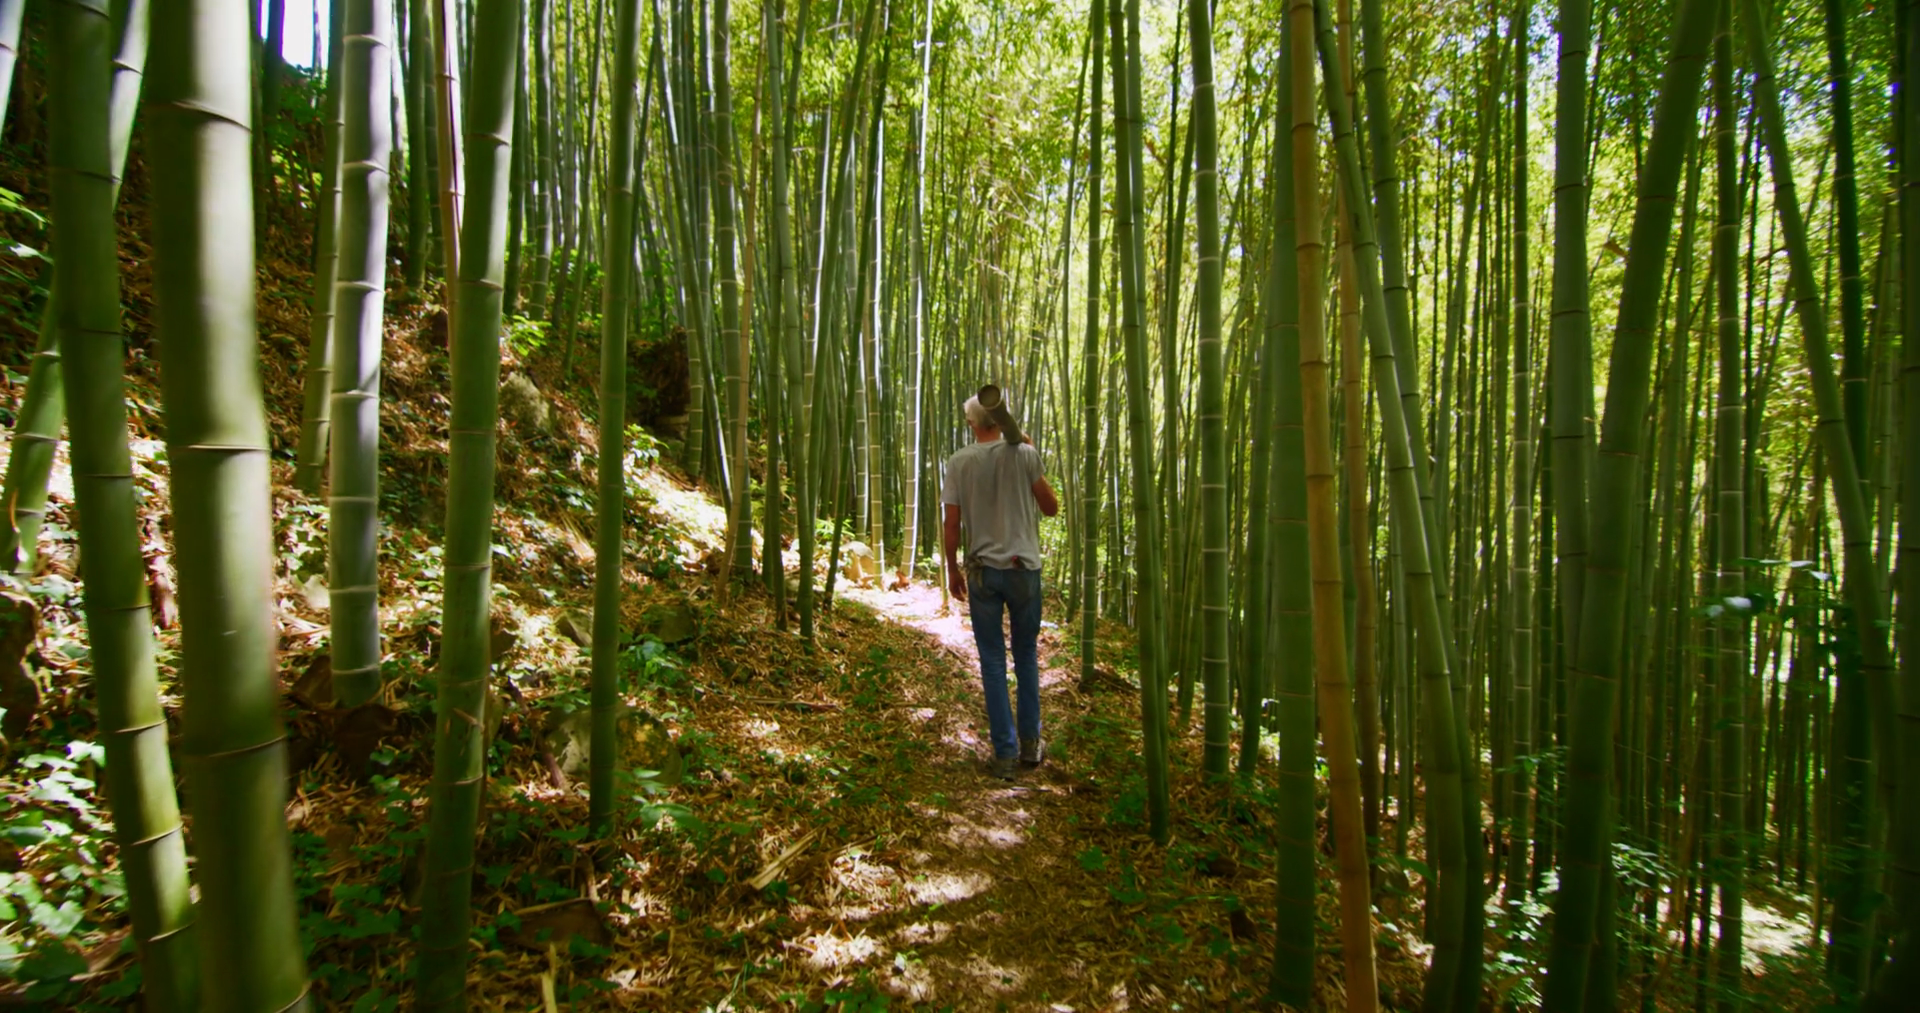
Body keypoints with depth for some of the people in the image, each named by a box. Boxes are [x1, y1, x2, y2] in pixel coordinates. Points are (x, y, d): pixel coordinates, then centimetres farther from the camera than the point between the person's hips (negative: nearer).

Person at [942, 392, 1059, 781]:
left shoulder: (959, 461, -3)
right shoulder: (1023, 453, -5)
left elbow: (951, 525, -3)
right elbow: (1051, 507, 4)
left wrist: (952, 570, 10)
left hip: (982, 570, 0)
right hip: (1023, 567, 0)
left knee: (993, 661, 8)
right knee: (1026, 656, 17)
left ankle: (1005, 753, 10)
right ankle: (1030, 742, 24)